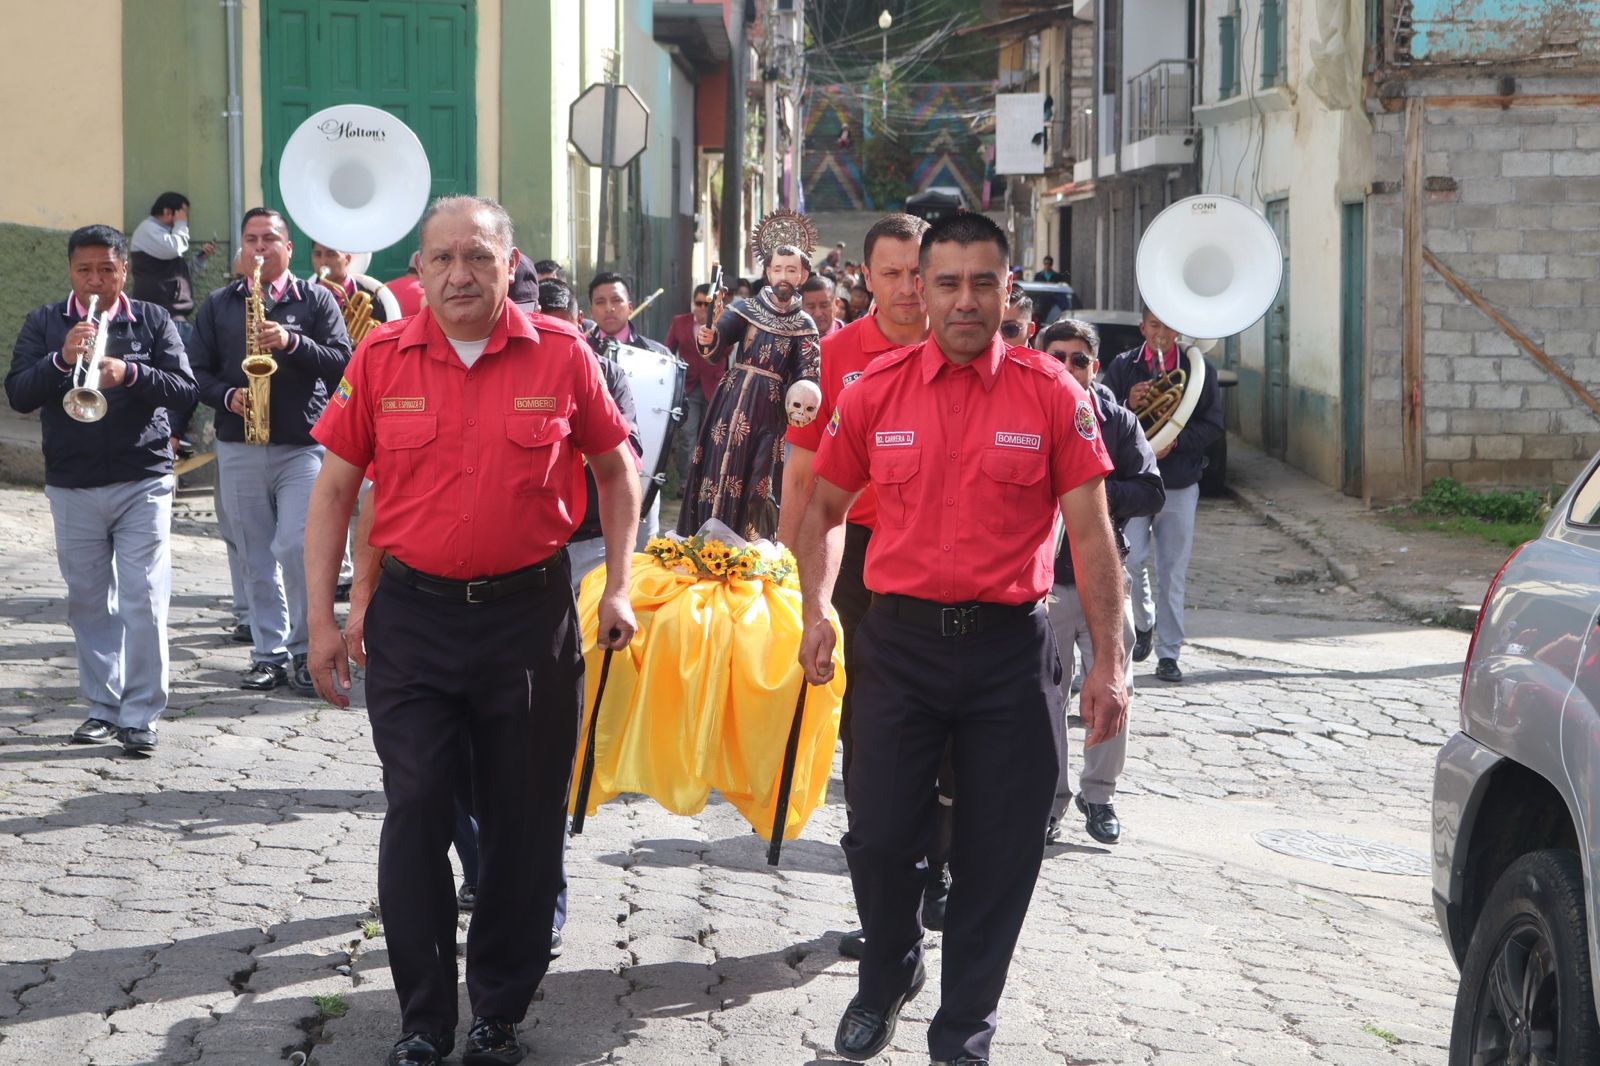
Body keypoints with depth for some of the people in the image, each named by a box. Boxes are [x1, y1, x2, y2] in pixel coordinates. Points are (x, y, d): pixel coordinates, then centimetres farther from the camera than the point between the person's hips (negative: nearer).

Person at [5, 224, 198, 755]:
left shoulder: (153, 320, 3)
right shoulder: (43, 324, 5)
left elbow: (184, 391, -5)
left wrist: (129, 372, -22)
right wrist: (62, 359, -22)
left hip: (143, 482, -2)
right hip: (72, 487, 2)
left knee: (145, 600, -7)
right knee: (88, 601, 9)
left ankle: (140, 715, -2)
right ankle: (102, 706, 20)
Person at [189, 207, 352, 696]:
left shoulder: (316, 300, 4)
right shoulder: (218, 305, 11)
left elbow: (343, 362, -5)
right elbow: (199, 369, 9)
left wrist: (292, 343, -18)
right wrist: (227, 396, -10)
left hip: (302, 447, -3)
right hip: (238, 449, 3)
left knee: (296, 548, -15)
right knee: (257, 559, 7)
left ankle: (304, 649, -1)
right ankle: (269, 654, 15)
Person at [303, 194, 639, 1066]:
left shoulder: (560, 355, -3)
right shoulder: (381, 358, -1)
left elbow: (615, 467, 10)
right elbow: (333, 488, 4)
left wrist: (617, 586, 4)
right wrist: (322, 618, 0)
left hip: (529, 612, 0)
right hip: (413, 616, 0)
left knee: (523, 821, 8)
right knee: (415, 814, 0)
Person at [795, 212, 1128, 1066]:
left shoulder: (1052, 394, -3)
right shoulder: (874, 390, 2)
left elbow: (1090, 532, -3)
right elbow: (825, 510, 14)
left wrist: (1106, 663, -7)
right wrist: (816, 612, 2)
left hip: (1009, 646, -1)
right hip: (899, 637, 1)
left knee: (998, 851, 5)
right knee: (878, 836, 4)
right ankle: (885, 979, 33)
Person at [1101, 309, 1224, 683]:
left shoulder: (1199, 368, 4)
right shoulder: (1122, 367, 6)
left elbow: (1212, 425, 1)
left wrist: (1176, 441, -15)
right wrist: (1129, 405, -16)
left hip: (1181, 483, 0)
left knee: (1173, 571, 1)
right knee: (1131, 560, -8)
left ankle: (1168, 654, 8)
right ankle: (1144, 623, 21)